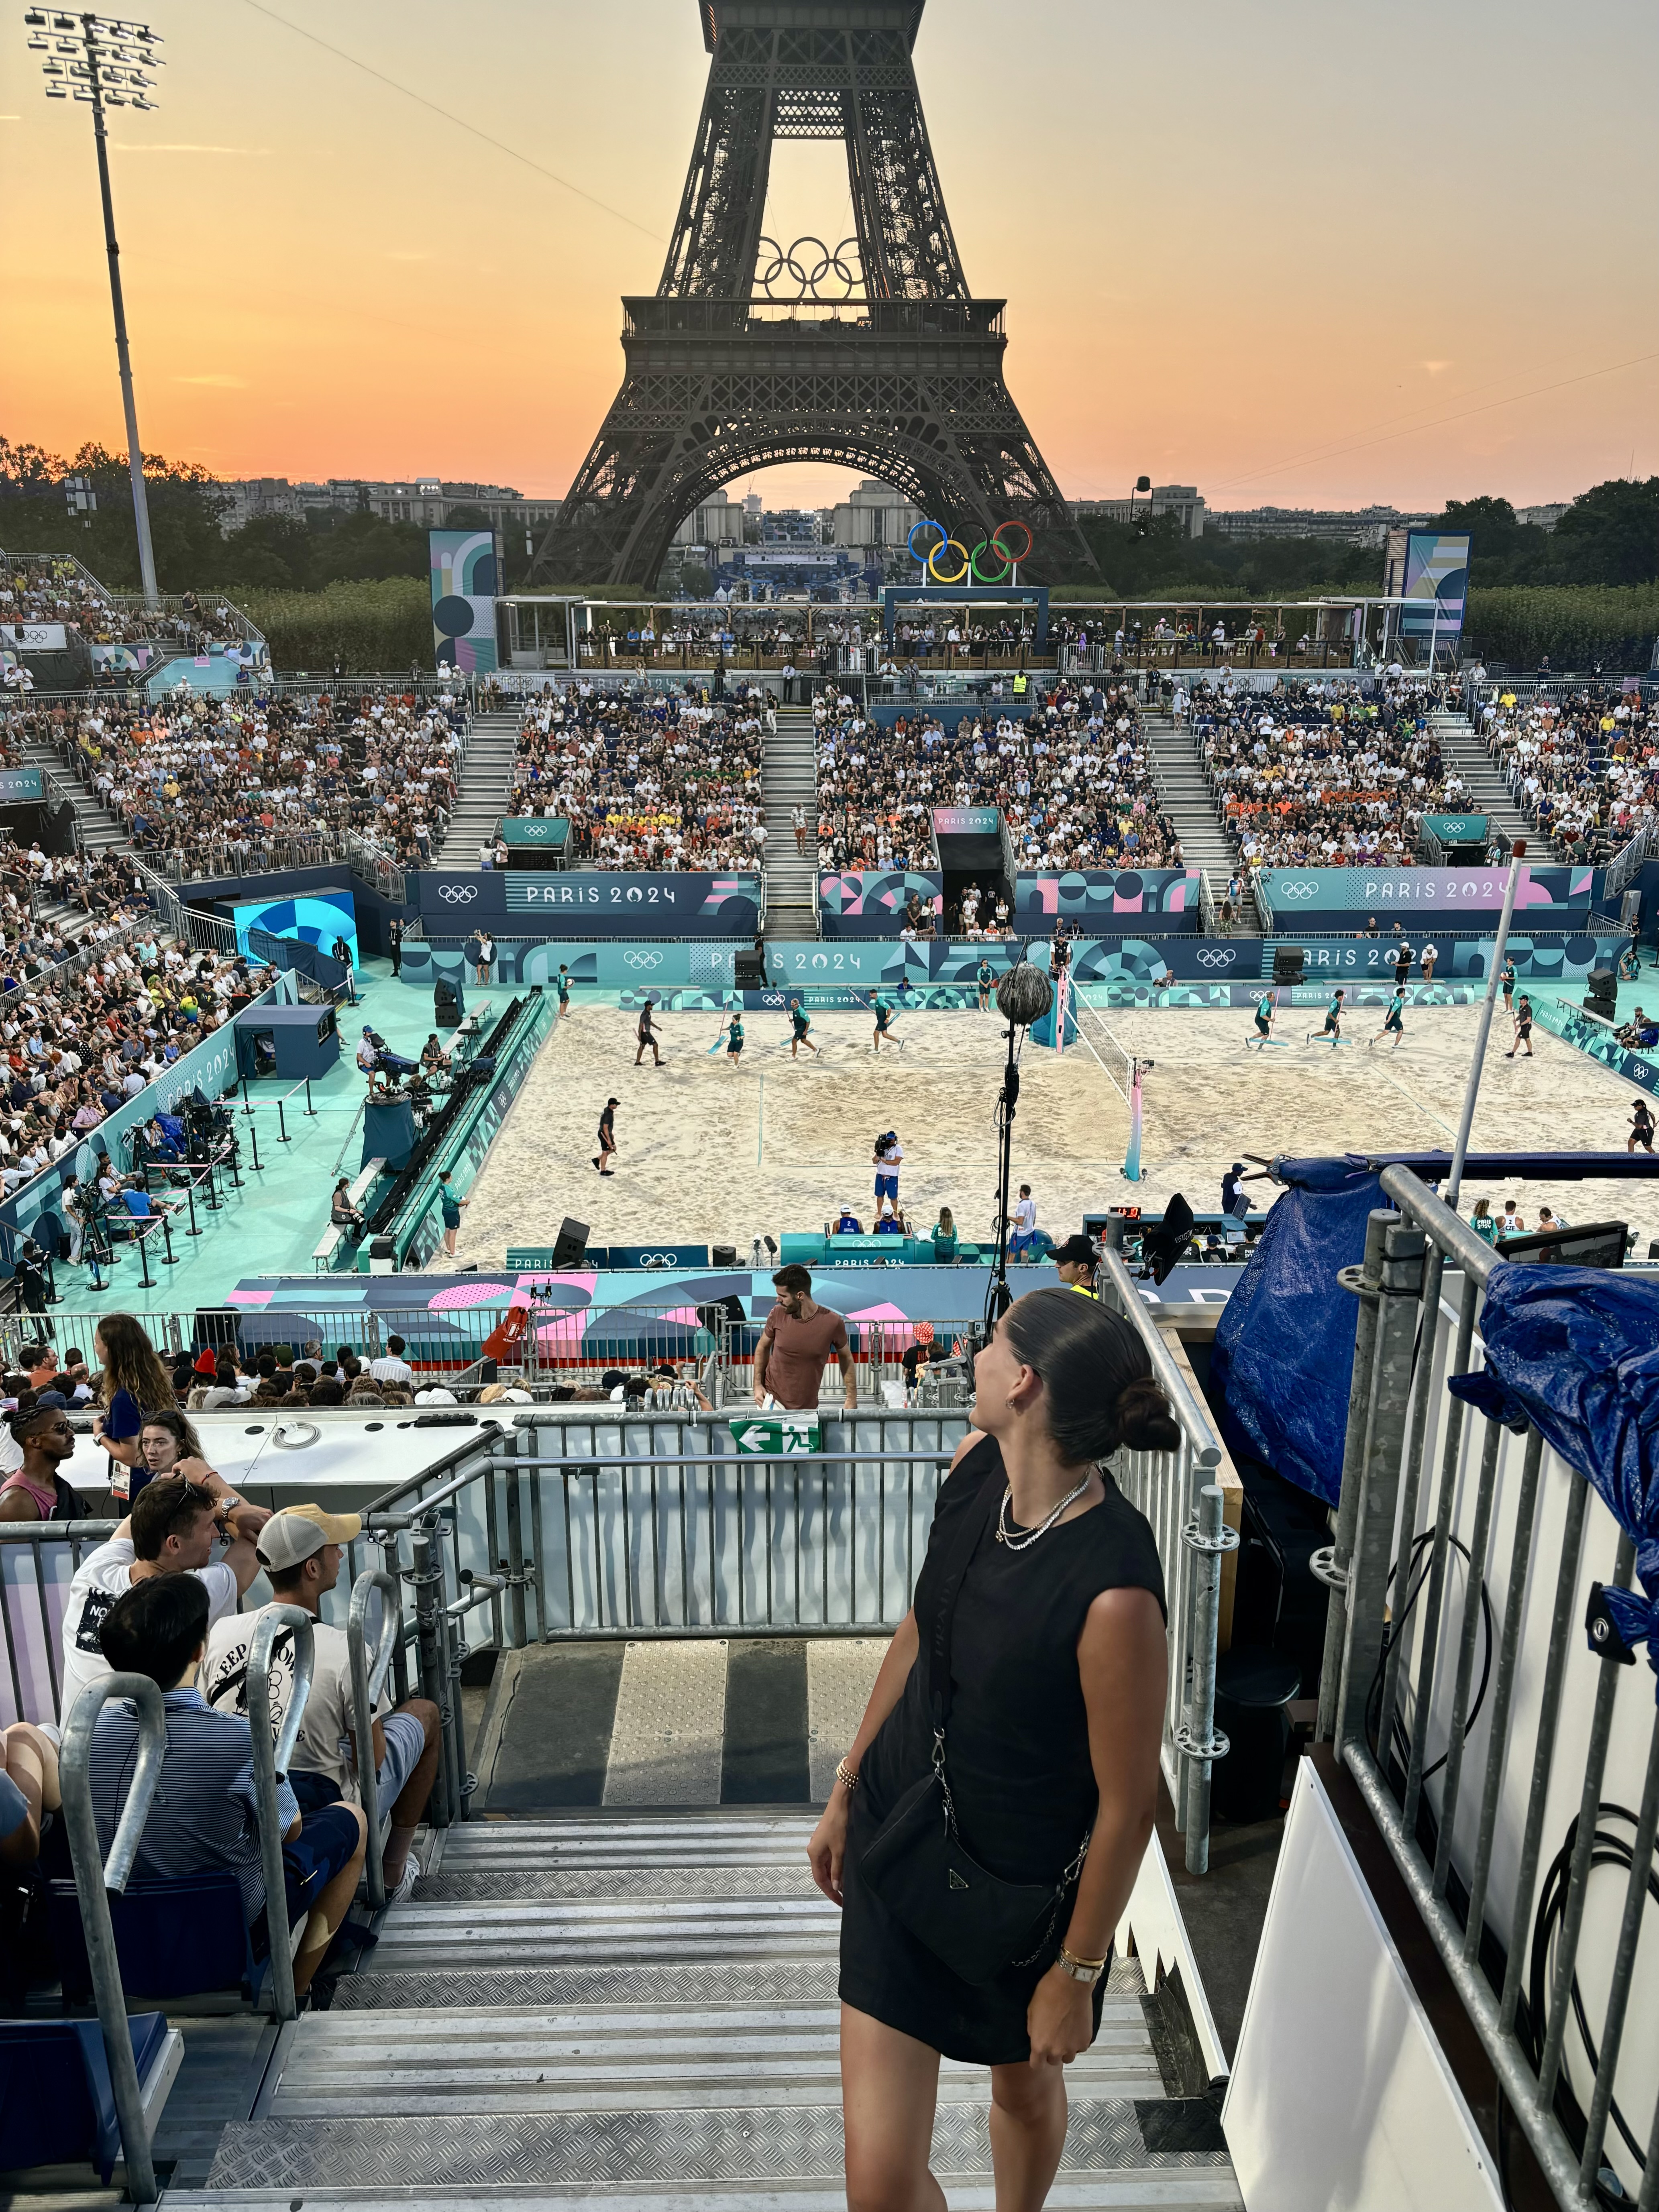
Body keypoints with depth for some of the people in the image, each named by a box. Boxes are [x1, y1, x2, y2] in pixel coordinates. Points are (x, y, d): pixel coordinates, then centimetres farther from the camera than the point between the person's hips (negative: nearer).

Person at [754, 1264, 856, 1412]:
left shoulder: (832, 1322, -15)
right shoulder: (777, 1314, -10)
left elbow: (846, 1357, 2)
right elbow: (763, 1347, 8)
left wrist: (852, 1398, 2)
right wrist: (757, 1385, -1)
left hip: (808, 1407, 0)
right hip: (773, 1399, 0)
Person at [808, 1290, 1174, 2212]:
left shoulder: (1115, 1593, -33)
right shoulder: (977, 1467, -13)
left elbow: (1128, 1806, -20)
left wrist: (1077, 1973, -7)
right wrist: (847, 1790, 12)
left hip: (1021, 1888, -4)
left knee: (1028, 2085, 28)